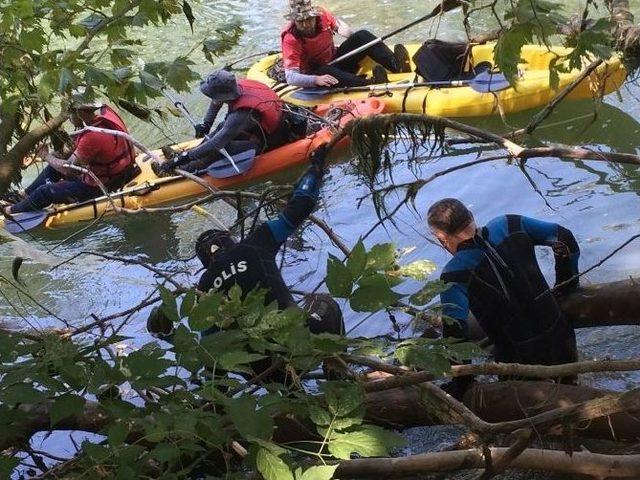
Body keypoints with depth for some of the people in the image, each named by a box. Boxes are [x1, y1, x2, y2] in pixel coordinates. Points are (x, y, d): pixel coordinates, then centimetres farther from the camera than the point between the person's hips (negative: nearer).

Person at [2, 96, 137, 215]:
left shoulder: (93, 136, -36)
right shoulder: (104, 110, -8)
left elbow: (67, 169, -26)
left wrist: (46, 156, -9)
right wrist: (65, 155, 0)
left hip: (100, 186, -9)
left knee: (46, 191, 3)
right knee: (53, 168, 22)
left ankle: (14, 211, 29)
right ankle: (24, 195, 39)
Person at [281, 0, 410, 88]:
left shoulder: (322, 15, -11)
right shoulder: (291, 39, -26)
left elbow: (339, 26, 14)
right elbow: (291, 77, -33)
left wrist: (355, 36, -3)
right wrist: (315, 80, -49)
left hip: (336, 59, 6)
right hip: (316, 73, -5)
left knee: (362, 36, -13)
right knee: (326, 71, -41)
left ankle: (395, 64, -32)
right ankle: (369, 83, -55)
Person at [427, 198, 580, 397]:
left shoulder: (455, 274, -17)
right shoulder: (508, 226, -3)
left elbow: (454, 330, -27)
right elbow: (564, 238, 3)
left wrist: (462, 381, -14)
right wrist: (567, 283, 17)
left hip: (522, 362, -5)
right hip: (562, 341, 5)